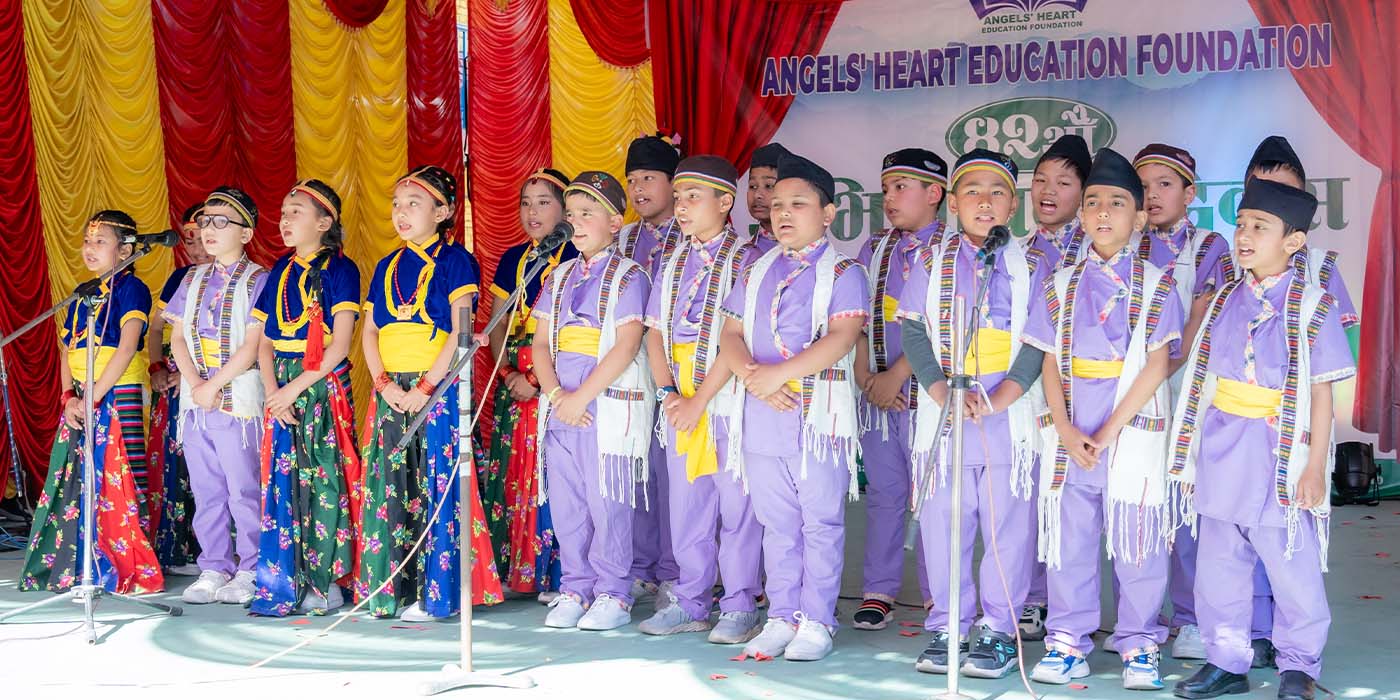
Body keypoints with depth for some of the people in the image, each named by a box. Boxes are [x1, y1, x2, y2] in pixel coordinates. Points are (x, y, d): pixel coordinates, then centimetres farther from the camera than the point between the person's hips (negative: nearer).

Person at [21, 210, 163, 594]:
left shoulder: (130, 288, -5)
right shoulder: (81, 294, 17)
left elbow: (127, 348, -14)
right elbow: (67, 352, 14)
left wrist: (93, 397, -17)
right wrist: (69, 397, -2)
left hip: (117, 397, -7)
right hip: (78, 401, 7)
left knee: (114, 482, -9)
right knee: (74, 482, 7)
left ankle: (133, 571, -3)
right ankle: (77, 568, 14)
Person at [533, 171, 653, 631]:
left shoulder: (628, 276, -3)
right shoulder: (560, 276, 15)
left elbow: (626, 346, -12)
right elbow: (541, 342, 9)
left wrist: (582, 396, -16)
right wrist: (555, 393, -7)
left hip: (609, 405, -6)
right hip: (561, 404, 6)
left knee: (606, 501, -3)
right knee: (565, 502, 8)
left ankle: (613, 595, 7)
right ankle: (575, 590, 19)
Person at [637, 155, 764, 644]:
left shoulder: (744, 260, -4)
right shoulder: (674, 264, 15)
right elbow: (655, 333, 12)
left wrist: (699, 401, -16)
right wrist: (668, 393, -4)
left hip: (727, 396, -6)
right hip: (680, 399, 6)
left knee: (735, 504, -1)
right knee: (685, 503, 10)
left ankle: (740, 607, 9)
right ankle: (690, 603, 20)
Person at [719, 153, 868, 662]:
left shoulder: (843, 273, -2)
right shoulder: (758, 271, 16)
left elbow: (842, 337, -15)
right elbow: (731, 333, 11)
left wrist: (779, 373, -20)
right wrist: (752, 375, -10)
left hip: (819, 413, -5)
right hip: (762, 414, 5)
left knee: (820, 521, 1)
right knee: (777, 523, 11)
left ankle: (816, 621, 8)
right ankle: (782, 616, 19)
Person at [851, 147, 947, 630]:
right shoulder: (874, 251, 14)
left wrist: (896, 375, -14)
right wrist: (865, 379, -2)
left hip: (927, 390, -5)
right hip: (877, 390, 5)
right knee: (883, 492, 9)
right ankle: (878, 592, 15)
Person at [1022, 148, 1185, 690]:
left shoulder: (1156, 285, 1)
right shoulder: (1061, 285, 9)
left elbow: (1156, 366, -6)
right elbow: (1050, 365, 5)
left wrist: (1108, 431, -13)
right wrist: (1065, 431, -9)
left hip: (1132, 433, -2)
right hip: (1068, 435, 3)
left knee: (1137, 543, 2)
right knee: (1068, 539, 7)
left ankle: (1140, 645, 15)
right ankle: (1067, 643, 17)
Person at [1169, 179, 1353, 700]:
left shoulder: (1311, 306, -5)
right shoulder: (1225, 301, 9)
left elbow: (1321, 392, -7)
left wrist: (1315, 463, -11)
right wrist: (1189, 455, 12)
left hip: (1279, 458, -5)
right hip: (1220, 455, 5)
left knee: (1292, 568, 3)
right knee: (1218, 566, 11)